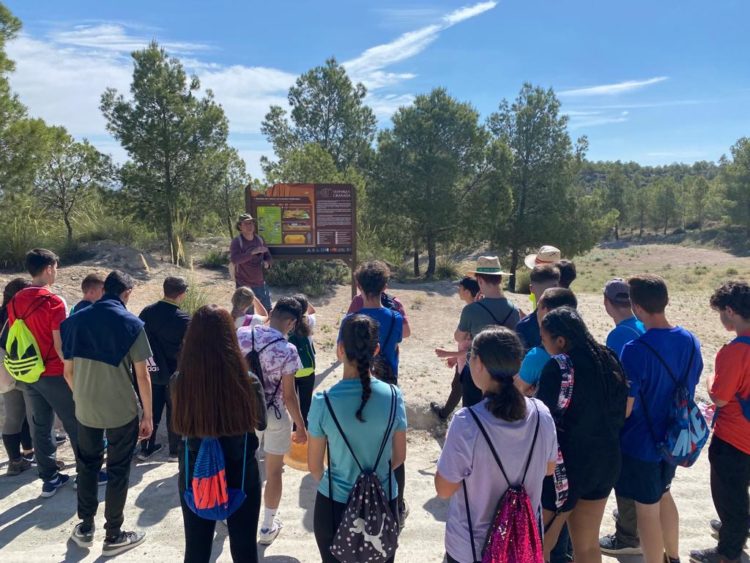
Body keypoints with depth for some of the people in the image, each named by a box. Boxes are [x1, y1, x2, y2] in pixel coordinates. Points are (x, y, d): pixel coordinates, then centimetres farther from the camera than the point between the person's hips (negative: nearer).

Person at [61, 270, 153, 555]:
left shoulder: (75, 320, 0)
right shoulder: (131, 323, -12)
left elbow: (68, 371, 5)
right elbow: (142, 376, -12)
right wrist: (148, 415, -4)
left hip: (85, 409, 4)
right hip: (122, 411, -4)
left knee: (87, 466, 21)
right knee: (118, 471, 10)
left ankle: (85, 527, 33)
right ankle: (113, 535, 21)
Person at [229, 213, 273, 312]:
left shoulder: (259, 239, 5)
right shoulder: (237, 241, -13)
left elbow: (267, 255, 15)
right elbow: (234, 259, -28)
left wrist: (267, 262, -8)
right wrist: (253, 252, -34)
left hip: (261, 283, 6)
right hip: (244, 285, -6)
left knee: (268, 311, 17)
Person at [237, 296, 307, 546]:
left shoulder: (242, 334, -11)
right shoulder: (287, 351, -22)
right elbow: (289, 395, -17)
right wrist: (301, 427, -5)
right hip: (274, 415, -4)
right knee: (274, 471, 14)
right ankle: (267, 527, 26)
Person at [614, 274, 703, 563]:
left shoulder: (636, 350, -28)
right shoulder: (691, 341, -5)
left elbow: (624, 409, -23)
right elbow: (690, 389, 9)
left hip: (641, 442, -7)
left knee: (647, 509, 10)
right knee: (663, 495, 28)